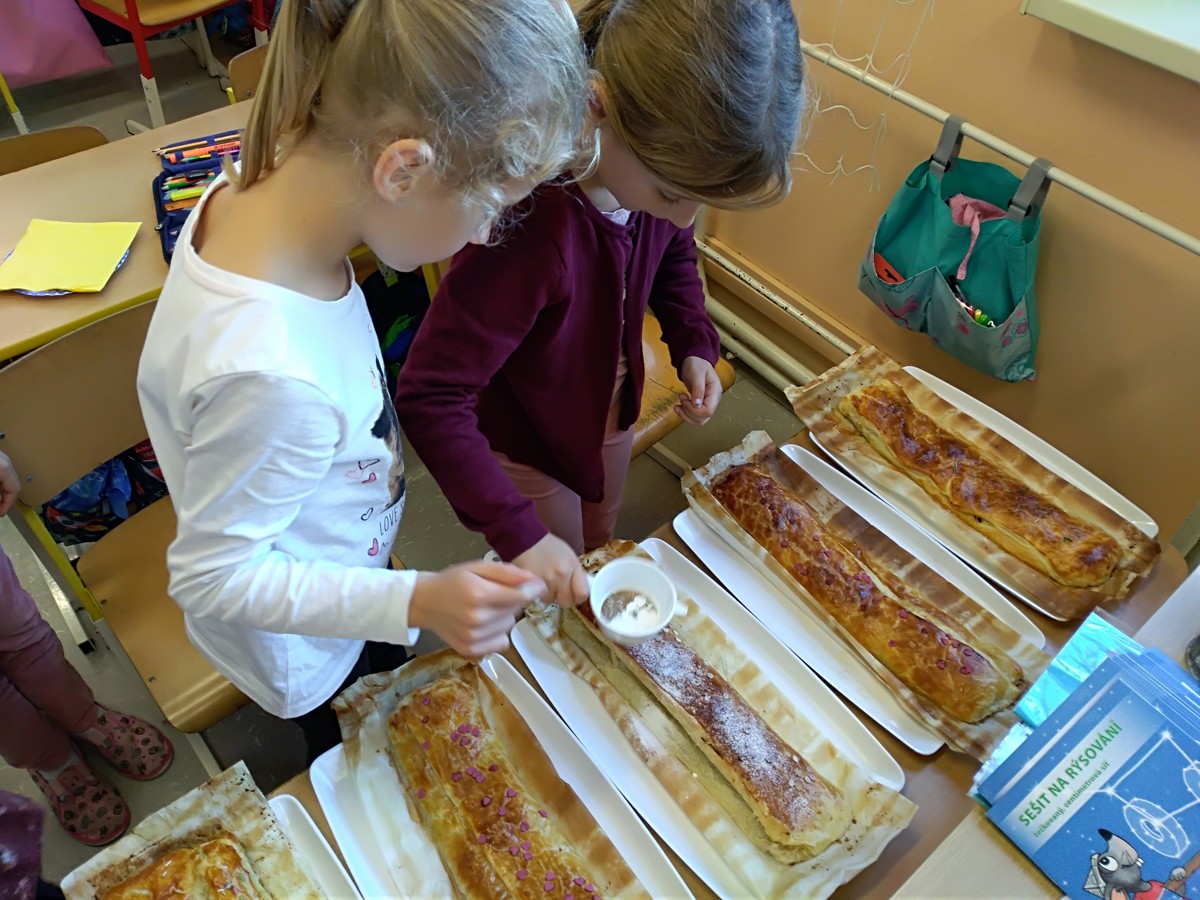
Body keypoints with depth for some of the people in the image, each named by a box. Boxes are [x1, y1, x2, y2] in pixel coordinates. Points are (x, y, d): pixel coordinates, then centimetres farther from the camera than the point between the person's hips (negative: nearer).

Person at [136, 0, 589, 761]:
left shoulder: (257, 185, -22)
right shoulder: (273, 376, -47)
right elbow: (215, 576, -29)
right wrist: (416, 603, -37)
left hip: (338, 570, 7)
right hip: (305, 646, -7)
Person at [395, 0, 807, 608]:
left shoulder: (657, 167, -21)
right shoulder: (529, 226, -43)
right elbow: (429, 401, -37)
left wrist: (694, 344, -12)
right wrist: (519, 534, -38)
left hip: (610, 411, 7)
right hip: (523, 443, -6)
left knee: (600, 552, 32)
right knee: (557, 600, 19)